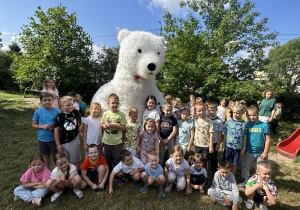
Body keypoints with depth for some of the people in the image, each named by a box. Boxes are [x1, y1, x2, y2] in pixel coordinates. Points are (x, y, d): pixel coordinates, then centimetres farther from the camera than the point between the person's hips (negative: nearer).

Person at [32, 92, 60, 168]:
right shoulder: (38, 112, -5)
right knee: (46, 156, 20)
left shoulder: (57, 111, -10)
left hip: (54, 138, -2)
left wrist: (54, 127, -22)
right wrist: (42, 126, -15)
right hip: (42, 138, 2)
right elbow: (33, 124, 3)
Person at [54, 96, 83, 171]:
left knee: (76, 160, 18)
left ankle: (78, 173, 37)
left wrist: (81, 125, -14)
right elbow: (56, 131, -7)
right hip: (63, 142, -1)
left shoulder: (76, 113, -6)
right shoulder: (59, 117, -13)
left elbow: (79, 123, 9)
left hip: (74, 140, 1)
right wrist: (58, 144, -6)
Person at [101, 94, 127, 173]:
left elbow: (123, 128, -9)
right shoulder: (105, 114, -2)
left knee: (117, 160, 11)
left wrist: (115, 125, -21)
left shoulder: (121, 114, -10)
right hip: (106, 141, 3)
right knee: (107, 160, 20)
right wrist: (104, 125, -15)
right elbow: (101, 124, 6)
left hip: (117, 142, -3)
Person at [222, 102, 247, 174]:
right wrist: (223, 144, 0)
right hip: (228, 146, 0)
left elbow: (244, 138, -1)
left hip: (238, 147, 0)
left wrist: (243, 148, 0)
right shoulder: (229, 122, -4)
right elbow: (225, 134, 1)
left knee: (235, 164, 14)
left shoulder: (244, 124, -5)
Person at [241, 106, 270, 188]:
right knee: (245, 167, 14)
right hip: (248, 152, 1)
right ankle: (244, 181, 33)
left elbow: (267, 140, -5)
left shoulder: (264, 125, -10)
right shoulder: (246, 125, -7)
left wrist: (265, 152, -6)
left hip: (260, 153, 0)